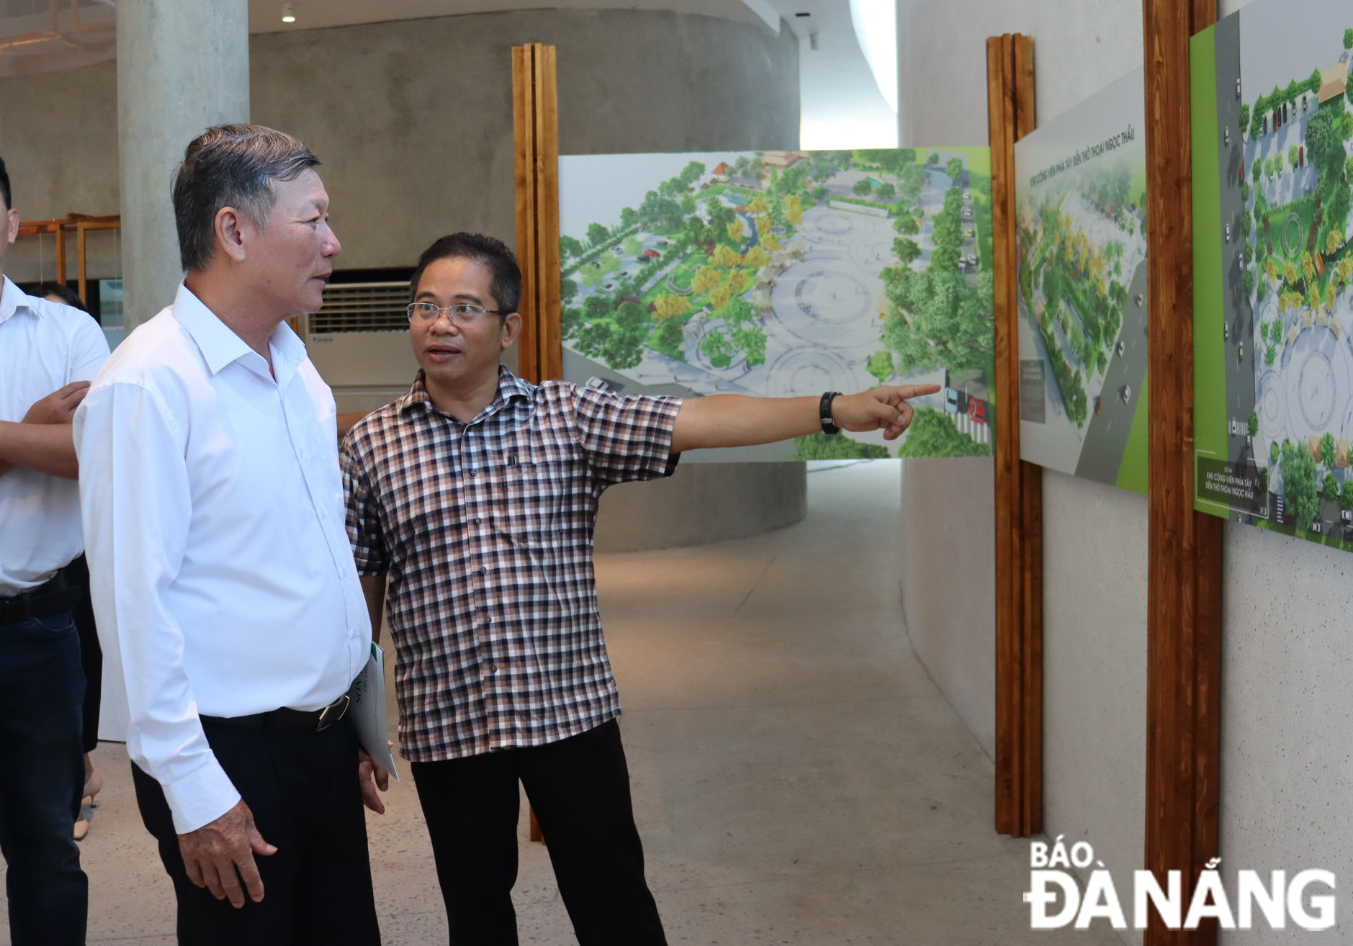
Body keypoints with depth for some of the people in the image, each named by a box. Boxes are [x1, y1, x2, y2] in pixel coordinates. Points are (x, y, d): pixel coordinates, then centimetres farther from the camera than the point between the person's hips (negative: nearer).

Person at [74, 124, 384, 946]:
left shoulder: (294, 362, 9)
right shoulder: (149, 385, -17)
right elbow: (135, 604, -19)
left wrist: (363, 718, 15)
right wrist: (195, 792, -17)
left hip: (325, 736, 8)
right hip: (231, 757, -7)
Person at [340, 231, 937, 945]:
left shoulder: (568, 417, -1)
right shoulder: (370, 447, 0)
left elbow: (695, 422, -11)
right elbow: (360, 594, 4)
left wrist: (834, 409, -23)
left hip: (572, 709, 0)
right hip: (445, 725, 1)